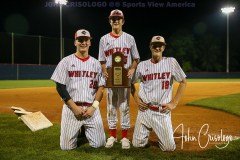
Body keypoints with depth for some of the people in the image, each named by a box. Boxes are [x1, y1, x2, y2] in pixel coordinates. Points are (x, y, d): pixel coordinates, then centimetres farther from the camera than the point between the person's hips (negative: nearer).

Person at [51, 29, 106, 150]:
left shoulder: (96, 63, 8)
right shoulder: (66, 62, 0)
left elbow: (100, 87, 6)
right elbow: (60, 87, -4)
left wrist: (93, 107, -9)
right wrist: (74, 107, -12)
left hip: (92, 108, 2)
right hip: (71, 108, -1)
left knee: (99, 144, 0)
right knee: (67, 146, 0)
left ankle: (86, 130, 31)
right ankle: (78, 130, 32)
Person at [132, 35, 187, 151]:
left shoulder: (171, 62, -2)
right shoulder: (142, 65, 3)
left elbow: (183, 82, 2)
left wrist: (174, 103, -3)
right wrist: (137, 100, 3)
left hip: (163, 111, -1)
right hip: (144, 110, 2)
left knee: (169, 147, -3)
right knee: (137, 144, 3)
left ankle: (161, 133, 30)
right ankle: (147, 131, 34)